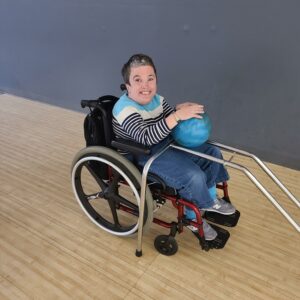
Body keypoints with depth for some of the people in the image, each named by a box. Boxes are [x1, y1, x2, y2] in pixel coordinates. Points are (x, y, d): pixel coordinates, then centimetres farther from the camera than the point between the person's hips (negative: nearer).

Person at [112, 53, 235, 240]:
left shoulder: (157, 99, 2)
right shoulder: (125, 110, -24)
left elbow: (173, 123, 11)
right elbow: (146, 137, -38)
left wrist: (182, 110, -12)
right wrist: (177, 115, -41)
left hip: (166, 144, 9)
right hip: (142, 157, -9)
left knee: (212, 153, 5)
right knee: (194, 177, -25)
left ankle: (210, 199, 25)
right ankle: (192, 217, 6)